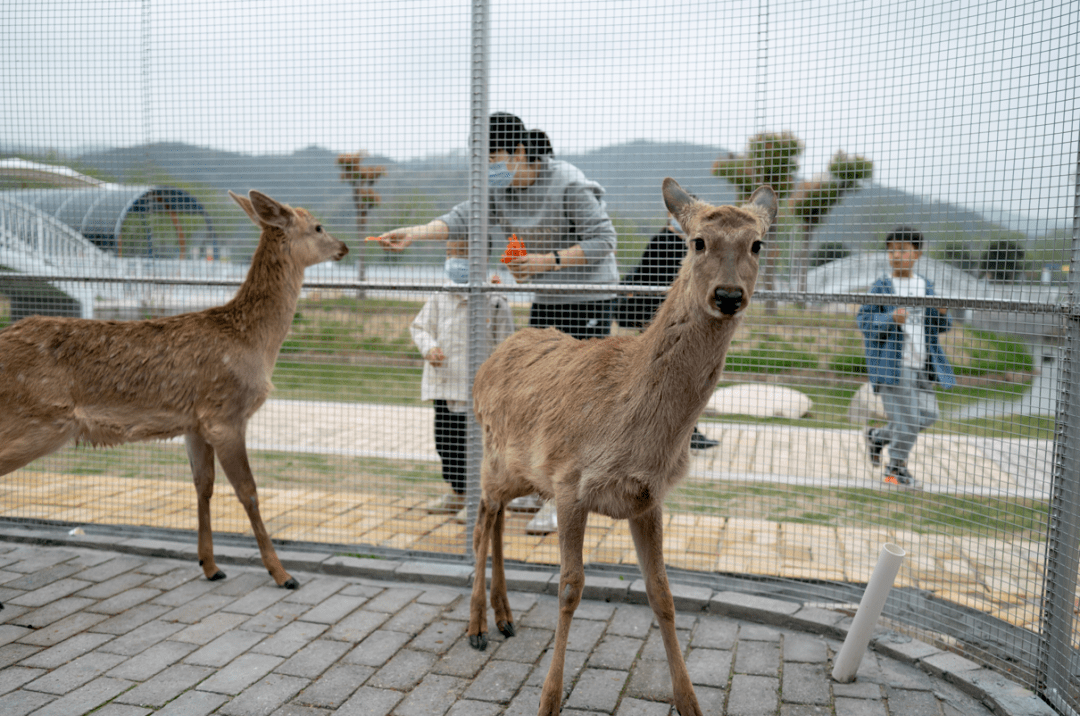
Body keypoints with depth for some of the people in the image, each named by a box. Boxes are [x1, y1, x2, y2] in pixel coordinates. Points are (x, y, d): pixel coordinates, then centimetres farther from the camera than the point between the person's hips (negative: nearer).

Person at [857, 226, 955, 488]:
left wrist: (942, 314, -8)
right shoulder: (882, 287, -3)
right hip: (892, 364, -5)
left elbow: (939, 327, 15)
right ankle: (896, 468, 15)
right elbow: (864, 319, -7)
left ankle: (878, 436, 27)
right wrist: (891, 319, -23)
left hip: (920, 365, 6)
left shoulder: (926, 286, 11)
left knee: (927, 415, 6)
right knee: (906, 418, -5)